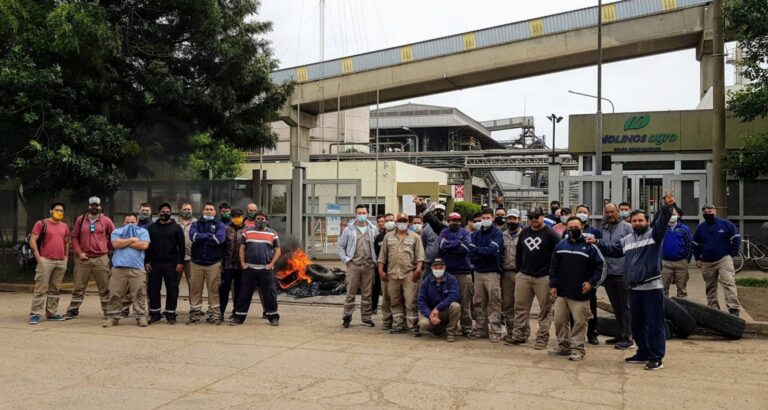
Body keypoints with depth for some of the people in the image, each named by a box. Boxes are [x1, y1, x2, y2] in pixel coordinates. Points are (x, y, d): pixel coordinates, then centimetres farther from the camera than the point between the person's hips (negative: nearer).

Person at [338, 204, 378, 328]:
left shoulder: (373, 229, 8)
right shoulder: (349, 229, 3)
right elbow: (341, 246, 7)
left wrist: (376, 260, 0)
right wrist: (345, 259, -4)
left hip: (369, 265, 2)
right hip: (353, 264, -2)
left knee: (367, 293, 8)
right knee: (351, 292, 0)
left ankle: (366, 318, 16)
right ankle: (347, 317, 8)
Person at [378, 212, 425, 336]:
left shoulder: (415, 237, 8)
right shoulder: (388, 237, 14)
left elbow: (420, 254, 1)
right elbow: (383, 255, 13)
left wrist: (418, 268, -11)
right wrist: (381, 270, 5)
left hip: (409, 274, -3)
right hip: (392, 274, 3)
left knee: (411, 301, -7)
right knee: (395, 301, 7)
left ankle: (413, 326, -2)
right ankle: (399, 324, 16)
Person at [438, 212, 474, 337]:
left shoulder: (465, 233, 9)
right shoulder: (444, 233, 13)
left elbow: (466, 247, -9)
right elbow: (442, 245, -7)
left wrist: (449, 246, -5)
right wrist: (458, 243, -6)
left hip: (464, 271, -1)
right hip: (447, 271, 1)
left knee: (465, 301, -2)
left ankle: (466, 327, 3)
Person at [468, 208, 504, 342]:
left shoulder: (497, 233, -2)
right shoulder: (477, 234, 12)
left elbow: (493, 250, -17)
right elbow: (471, 252, 2)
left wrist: (478, 250, -9)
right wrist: (485, 252, -12)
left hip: (492, 272, -5)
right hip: (478, 271, 5)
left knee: (494, 302, -5)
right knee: (479, 303, 8)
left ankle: (495, 331, -2)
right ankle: (480, 329, 16)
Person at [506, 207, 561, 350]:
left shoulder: (550, 234, -6)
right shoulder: (524, 233, 12)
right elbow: (518, 253, 20)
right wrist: (519, 270, 14)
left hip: (544, 278, -5)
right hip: (524, 276, 5)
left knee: (545, 309, 1)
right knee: (520, 307, 8)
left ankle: (542, 337, 8)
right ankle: (519, 335, 17)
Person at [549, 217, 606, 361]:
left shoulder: (589, 246, -2)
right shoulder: (560, 245, 10)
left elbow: (599, 267, -1)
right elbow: (553, 267, 12)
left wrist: (591, 282, -10)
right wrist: (553, 285, 6)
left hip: (580, 294, -4)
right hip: (561, 292, 4)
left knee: (579, 321, -3)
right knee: (559, 320, 8)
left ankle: (577, 348, 7)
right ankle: (563, 345, 22)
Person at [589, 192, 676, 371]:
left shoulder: (653, 233, -3)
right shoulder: (627, 240, 16)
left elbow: (662, 222, -22)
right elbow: (613, 250, 26)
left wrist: (667, 207, -39)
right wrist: (598, 243, 16)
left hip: (652, 287, -7)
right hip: (634, 288, 7)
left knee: (655, 323, -3)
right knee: (637, 324, 15)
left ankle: (656, 358, 3)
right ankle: (643, 353, 28)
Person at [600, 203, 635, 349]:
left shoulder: (626, 227, -4)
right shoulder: (602, 229, 11)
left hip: (622, 273, -5)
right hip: (608, 273, 5)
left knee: (625, 306, 0)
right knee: (616, 306, 14)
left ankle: (628, 337, 4)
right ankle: (621, 334, 24)